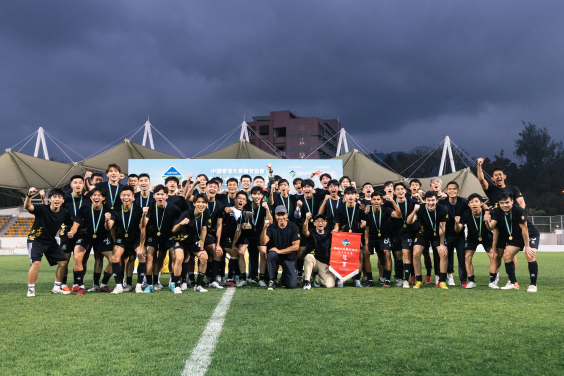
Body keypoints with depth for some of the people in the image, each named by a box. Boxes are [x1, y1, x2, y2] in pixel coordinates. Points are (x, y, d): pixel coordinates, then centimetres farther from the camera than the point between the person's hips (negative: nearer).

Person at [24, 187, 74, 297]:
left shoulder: (65, 213, -8)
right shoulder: (42, 209, -23)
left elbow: (72, 224, 4)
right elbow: (27, 207, -41)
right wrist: (29, 195, -61)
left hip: (51, 241, 6)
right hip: (36, 240, -6)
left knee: (63, 262, 3)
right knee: (36, 263, -22)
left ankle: (57, 288, 18)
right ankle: (30, 290, -4)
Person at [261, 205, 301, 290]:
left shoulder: (293, 227, -8)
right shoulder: (272, 227, -7)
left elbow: (296, 246, -13)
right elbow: (263, 242, -19)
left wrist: (279, 251, -17)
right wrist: (265, 228, -33)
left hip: (289, 258, 0)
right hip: (276, 256, 0)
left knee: (292, 285, -15)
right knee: (271, 254, -36)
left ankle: (285, 275, 23)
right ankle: (271, 280, -16)